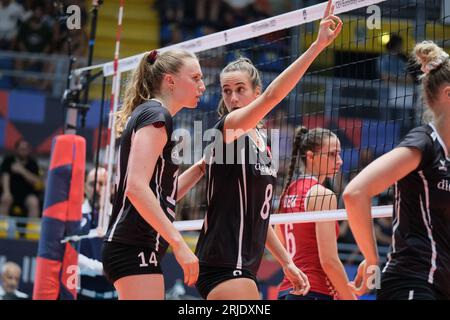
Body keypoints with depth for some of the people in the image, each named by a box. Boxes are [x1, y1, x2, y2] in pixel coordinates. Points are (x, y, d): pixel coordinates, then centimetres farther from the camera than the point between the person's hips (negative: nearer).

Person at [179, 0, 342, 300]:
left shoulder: (259, 140, 15)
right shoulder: (227, 129, -10)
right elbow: (272, 96, -28)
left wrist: (286, 261, 19)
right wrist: (317, 45, -32)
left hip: (242, 267, 9)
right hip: (223, 266, -9)